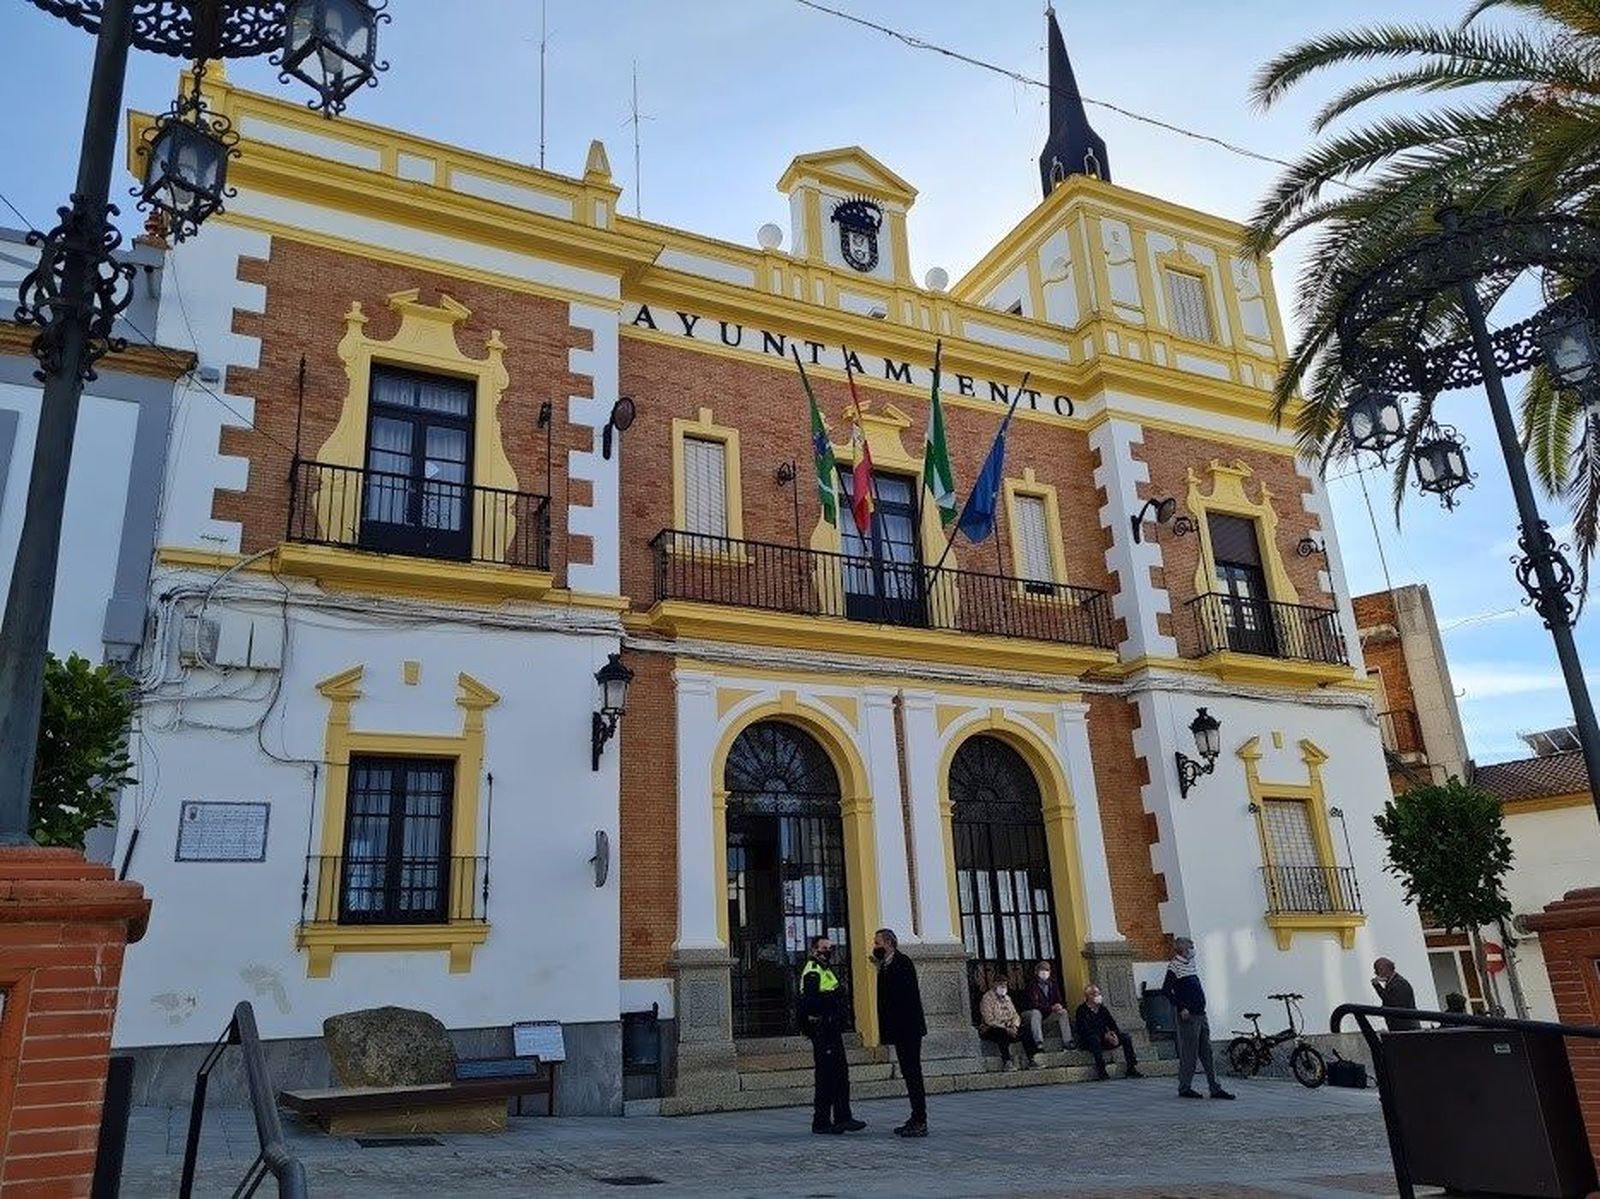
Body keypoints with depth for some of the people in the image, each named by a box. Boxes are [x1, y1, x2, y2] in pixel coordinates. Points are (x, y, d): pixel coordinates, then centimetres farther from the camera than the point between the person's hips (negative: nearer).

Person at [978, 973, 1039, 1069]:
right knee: (1003, 1034, -39)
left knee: (1026, 1032, -17)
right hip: (990, 1029, -7)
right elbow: (989, 1020, -18)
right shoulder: (987, 998, -10)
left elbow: (1015, 1015, 13)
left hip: (1008, 1028, 7)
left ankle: (1031, 1060, -15)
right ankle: (1006, 1062, -35)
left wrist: (1014, 1026, -9)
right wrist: (1005, 1029, -24)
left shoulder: (1007, 998, 15)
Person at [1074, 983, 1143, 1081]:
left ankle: (1131, 1069, -11)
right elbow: (1086, 1030, -19)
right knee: (1095, 1038, -39)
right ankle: (1101, 1071, -38)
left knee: (1125, 1037, -9)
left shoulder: (1102, 1009, 13)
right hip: (1087, 1042, -6)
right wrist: (1104, 1035, -26)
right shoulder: (1082, 1010, -9)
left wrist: (1114, 1033, -16)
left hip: (1103, 1040, 6)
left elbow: (1112, 1023, 8)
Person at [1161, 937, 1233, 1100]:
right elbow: (1166, 991, -18)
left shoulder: (1191, 964, 15)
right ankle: (1185, 1088, 9)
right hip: (1188, 1016, -8)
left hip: (1201, 1014, 8)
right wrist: (1181, 1008, -20)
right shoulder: (1174, 966, -11)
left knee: (1207, 1053, 9)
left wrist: (1201, 1005, 17)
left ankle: (1215, 1088, 12)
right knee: (1188, 1054, -1)